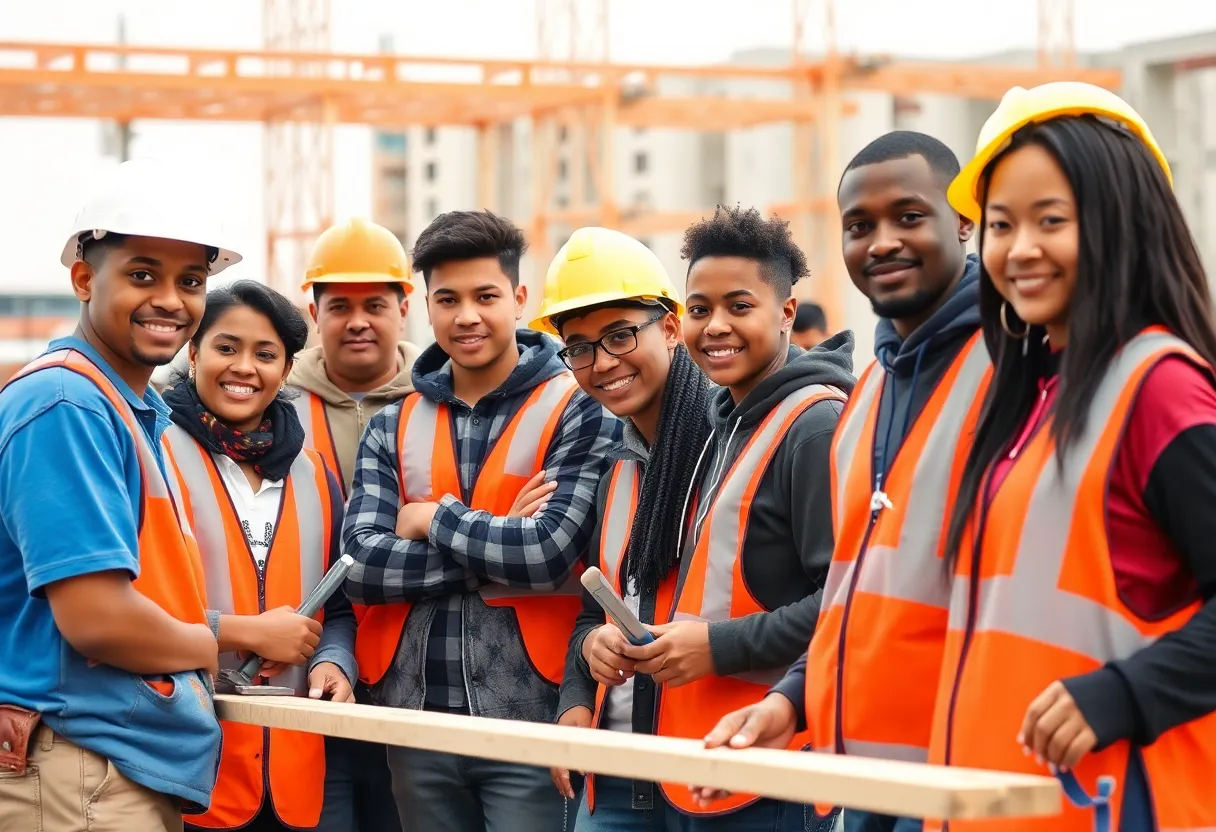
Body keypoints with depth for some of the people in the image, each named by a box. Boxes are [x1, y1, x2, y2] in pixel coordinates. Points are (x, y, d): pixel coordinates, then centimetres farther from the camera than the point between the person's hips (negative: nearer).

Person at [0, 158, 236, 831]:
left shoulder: (136, 413, 15)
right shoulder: (68, 404, -15)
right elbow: (96, 617, -21)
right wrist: (224, 644, -4)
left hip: (143, 767, 9)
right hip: (81, 778, -9)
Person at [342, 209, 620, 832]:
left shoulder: (578, 411, -2)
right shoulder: (392, 428, 10)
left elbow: (551, 552, -15)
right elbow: (361, 565, -3)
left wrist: (435, 519, -4)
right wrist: (500, 549, -10)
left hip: (531, 716, -4)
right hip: (415, 718, 4)